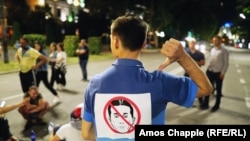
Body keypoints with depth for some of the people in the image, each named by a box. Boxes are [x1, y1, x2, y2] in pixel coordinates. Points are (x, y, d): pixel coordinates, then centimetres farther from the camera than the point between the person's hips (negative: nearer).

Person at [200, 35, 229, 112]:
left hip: (218, 73, -5)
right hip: (210, 71, 6)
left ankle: (216, 105, 24)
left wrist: (223, 73, -14)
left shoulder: (224, 51, -7)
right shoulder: (212, 49, 11)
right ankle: (205, 104, 21)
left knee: (218, 89, 9)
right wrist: (208, 68, 10)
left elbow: (226, 63, -9)